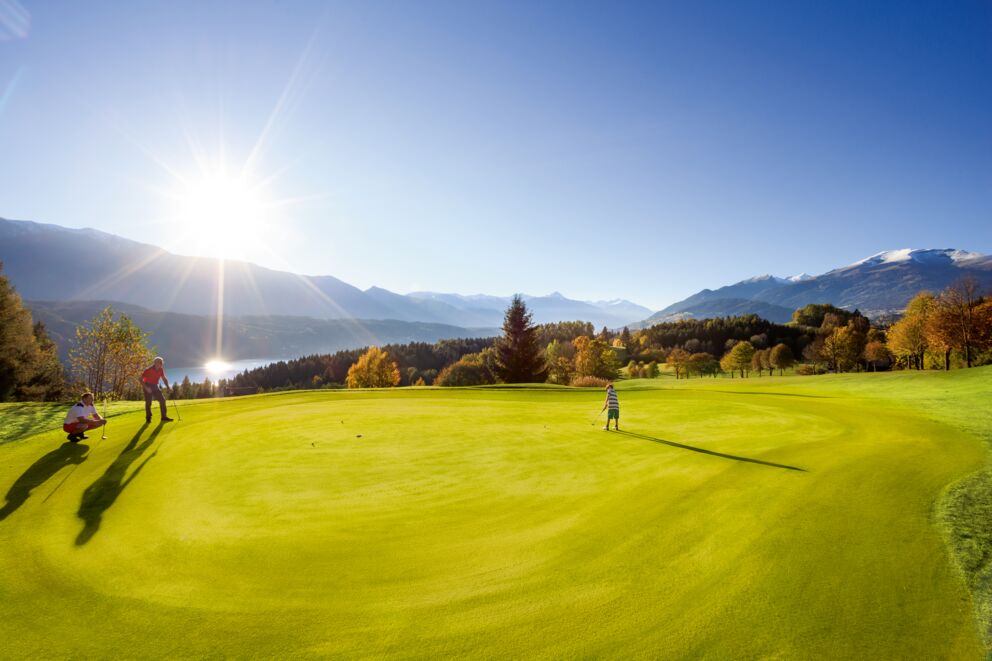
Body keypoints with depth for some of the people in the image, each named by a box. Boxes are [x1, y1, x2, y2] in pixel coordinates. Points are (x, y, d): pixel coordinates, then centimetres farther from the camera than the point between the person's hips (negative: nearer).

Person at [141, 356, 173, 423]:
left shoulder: (161, 370, -4)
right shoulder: (148, 370, -20)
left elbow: (164, 379, 10)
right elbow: (141, 379, -19)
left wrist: (167, 386, -1)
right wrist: (146, 387, -28)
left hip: (155, 387, 5)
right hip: (147, 387, -5)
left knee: (162, 400, -4)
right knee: (148, 402, -8)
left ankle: (164, 417, -2)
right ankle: (148, 418, 4)